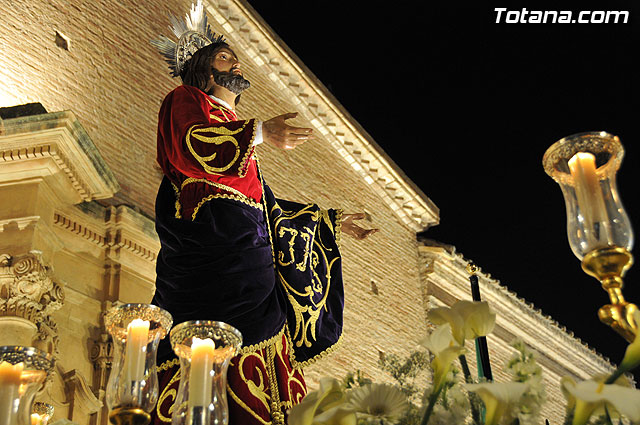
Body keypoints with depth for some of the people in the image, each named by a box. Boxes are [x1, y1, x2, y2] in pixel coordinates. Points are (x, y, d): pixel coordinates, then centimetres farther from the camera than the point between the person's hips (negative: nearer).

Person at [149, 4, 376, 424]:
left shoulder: (236, 130, 35)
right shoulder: (185, 100, 14)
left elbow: (270, 210, 32)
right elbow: (187, 144, -11)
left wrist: (329, 221, 32)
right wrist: (260, 132, -19)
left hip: (252, 258, 8)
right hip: (208, 256, -8)